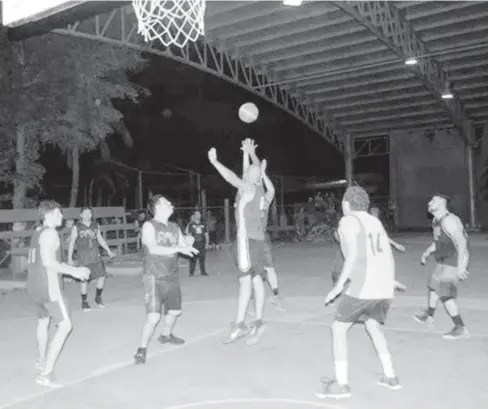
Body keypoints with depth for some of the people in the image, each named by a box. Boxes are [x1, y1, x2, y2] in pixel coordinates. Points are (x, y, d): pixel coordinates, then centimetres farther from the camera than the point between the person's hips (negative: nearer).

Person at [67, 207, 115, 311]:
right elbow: (72, 243, -1)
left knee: (101, 276, -5)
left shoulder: (96, 225, 7)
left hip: (95, 254, 3)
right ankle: (84, 302, 17)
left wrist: (108, 250, 14)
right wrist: (70, 258, -5)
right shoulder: (76, 227, -3)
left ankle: (98, 297, 16)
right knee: (84, 280, 1)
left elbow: (100, 239, 17)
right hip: (83, 256, -3)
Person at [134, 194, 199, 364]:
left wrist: (188, 244, -15)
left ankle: (166, 335, 46)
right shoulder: (149, 226, -9)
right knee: (153, 317, -16)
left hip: (172, 277, 7)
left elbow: (183, 248, 8)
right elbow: (153, 249, -23)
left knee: (174, 311, 19)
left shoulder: (175, 227, 10)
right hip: (154, 277, -7)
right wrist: (178, 248, -28)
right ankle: (142, 349, 0)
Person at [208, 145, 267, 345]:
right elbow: (257, 171, 33)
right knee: (256, 279, 8)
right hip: (257, 238, 9)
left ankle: (239, 325, -13)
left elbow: (232, 177, -24)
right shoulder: (258, 188, 12)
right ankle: (258, 322, 11)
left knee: (245, 279, -12)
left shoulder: (248, 188, -9)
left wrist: (214, 161, -22)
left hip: (247, 238, -9)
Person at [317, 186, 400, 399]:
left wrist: (339, 285, -12)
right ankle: (390, 376, 26)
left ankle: (341, 383, 4)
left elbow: (354, 254, -15)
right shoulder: (375, 222, 19)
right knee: (373, 326, 27)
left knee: (339, 328, 6)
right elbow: (388, 256, 19)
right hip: (384, 286, 7)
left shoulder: (348, 221, -2)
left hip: (363, 285, -7)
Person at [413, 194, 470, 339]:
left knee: (445, 294, -10)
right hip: (445, 260, 10)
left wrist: (460, 265, -34)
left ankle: (461, 328, -1)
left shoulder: (448, 220, -24)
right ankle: (429, 316, 42)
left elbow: (461, 241, -30)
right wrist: (427, 252, 17)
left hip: (455, 261, -10)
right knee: (434, 286, 22)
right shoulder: (436, 221, 8)